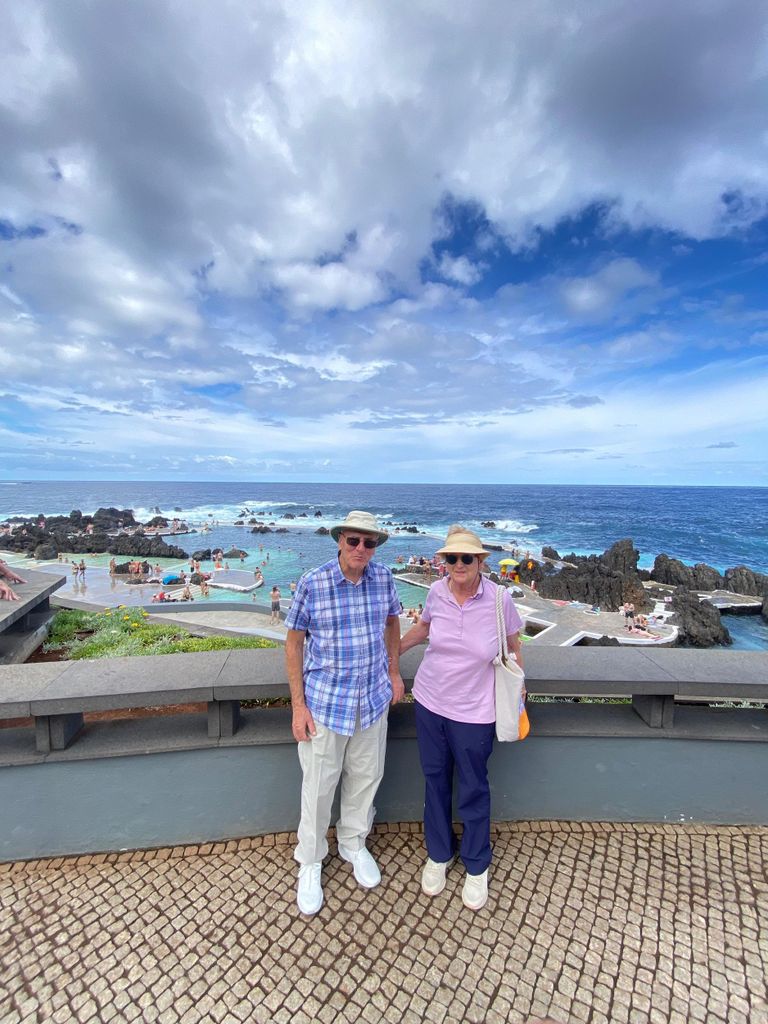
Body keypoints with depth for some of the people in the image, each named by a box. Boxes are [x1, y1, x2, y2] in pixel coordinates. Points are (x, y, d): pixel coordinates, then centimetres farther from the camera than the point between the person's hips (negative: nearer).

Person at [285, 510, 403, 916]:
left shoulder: (383, 577, -8)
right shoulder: (312, 583, -19)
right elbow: (293, 642, -10)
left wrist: (394, 672, 9)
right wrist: (298, 705, -9)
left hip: (373, 699, 4)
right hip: (325, 700, -3)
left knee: (365, 777, 21)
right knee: (319, 786, 14)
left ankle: (353, 844, 49)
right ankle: (310, 861, 42)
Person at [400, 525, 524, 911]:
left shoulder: (500, 599, -17)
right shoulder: (437, 592, -10)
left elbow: (513, 649, -1)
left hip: (473, 711, -2)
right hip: (429, 703, 3)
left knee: (473, 790, 16)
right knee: (435, 781, 20)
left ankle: (477, 867, 43)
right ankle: (438, 854, 46)